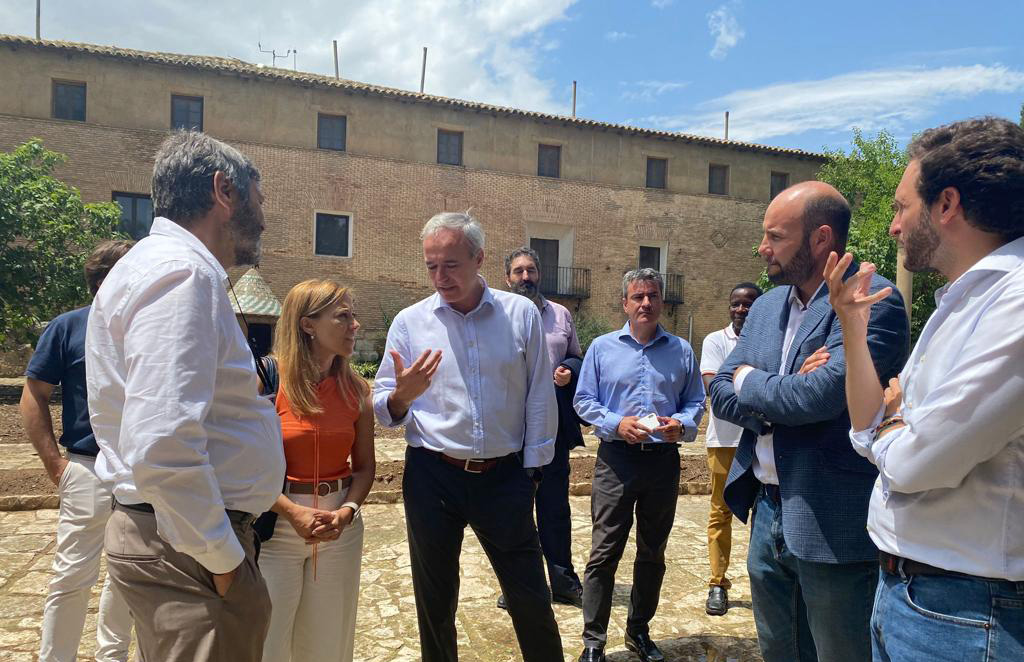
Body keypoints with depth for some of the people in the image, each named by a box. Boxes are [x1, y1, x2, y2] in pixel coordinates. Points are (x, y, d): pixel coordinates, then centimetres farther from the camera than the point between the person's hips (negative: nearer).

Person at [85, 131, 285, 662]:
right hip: (191, 547, -11)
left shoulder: (161, 263, 14)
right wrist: (224, 560, -20)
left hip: (162, 531, 11)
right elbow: (163, 448, -29)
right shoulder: (182, 273, -20)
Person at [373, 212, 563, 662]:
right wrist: (402, 395, -20)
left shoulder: (521, 314, -1)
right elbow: (383, 410, 2)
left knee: (530, 596, 8)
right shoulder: (409, 322, 0)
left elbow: (540, 398, 3)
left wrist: (532, 467, 1)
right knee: (435, 599, 14)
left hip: (505, 475, 0)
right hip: (432, 476, 1)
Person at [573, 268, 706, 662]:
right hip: (616, 458, -2)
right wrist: (616, 423, -15)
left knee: (653, 552, 14)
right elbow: (584, 401, 2)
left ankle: (639, 630, 31)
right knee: (605, 551, -2)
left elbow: (696, 402, 10)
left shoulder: (682, 351, 8)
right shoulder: (602, 347, 3)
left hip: (664, 460, 3)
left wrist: (681, 424, -12)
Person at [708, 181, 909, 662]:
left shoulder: (874, 301, -15)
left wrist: (750, 380, -9)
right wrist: (784, 395, -16)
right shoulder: (766, 307, 8)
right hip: (767, 514, 7)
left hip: (832, 527, -7)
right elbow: (721, 395, 4)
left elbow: (821, 394, -29)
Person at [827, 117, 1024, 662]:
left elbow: (913, 462, -25)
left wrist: (891, 414, -3)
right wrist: (853, 325, 3)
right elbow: (873, 435, 8)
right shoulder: (959, 302, 10)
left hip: (960, 615, -8)